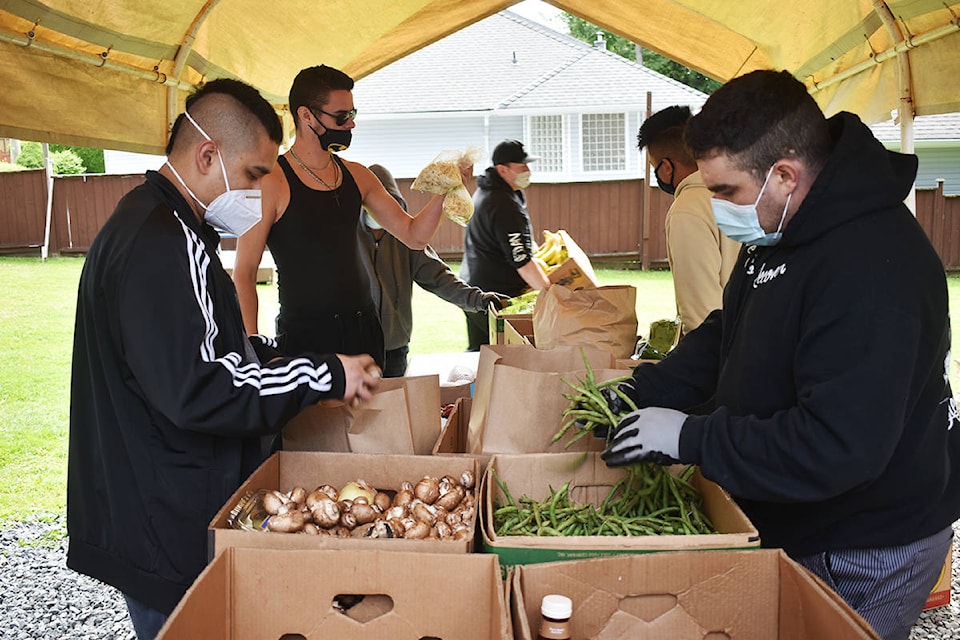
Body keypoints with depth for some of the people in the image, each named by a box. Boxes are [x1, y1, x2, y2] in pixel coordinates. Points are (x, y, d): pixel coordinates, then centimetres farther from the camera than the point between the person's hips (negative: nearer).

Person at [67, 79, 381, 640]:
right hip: (169, 530, -10)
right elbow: (194, 392, -30)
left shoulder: (156, 224, 11)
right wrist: (323, 376, -22)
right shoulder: (161, 246, -25)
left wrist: (265, 356, 5)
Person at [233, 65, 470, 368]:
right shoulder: (272, 182, -9)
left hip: (364, 330, 6)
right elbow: (244, 274, -10)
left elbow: (414, 235, 14)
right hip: (304, 335, -6)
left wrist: (443, 189, -4)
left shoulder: (356, 175, 10)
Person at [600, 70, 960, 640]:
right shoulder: (780, 235, 1)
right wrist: (641, 393, -3)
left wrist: (689, 437, -27)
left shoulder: (872, 270, -31)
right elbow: (724, 338, 11)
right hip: (794, 523, 9)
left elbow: (837, 449, -34)